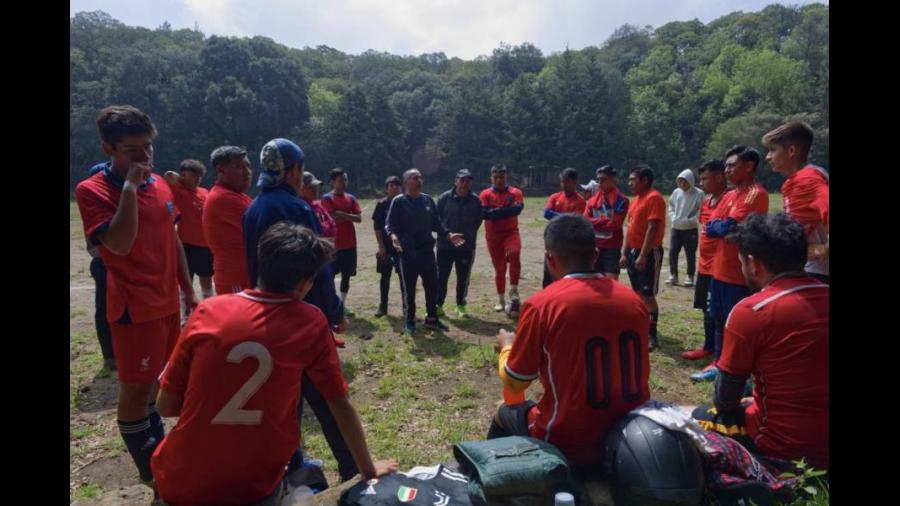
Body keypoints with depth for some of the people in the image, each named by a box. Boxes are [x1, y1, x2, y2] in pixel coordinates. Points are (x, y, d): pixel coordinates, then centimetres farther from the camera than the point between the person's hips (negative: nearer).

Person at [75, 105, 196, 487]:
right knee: (136, 388, 3)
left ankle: (159, 452, 36)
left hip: (167, 302, 7)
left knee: (155, 380, 20)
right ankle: (149, 469, 20)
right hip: (134, 307, -7)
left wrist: (188, 291, 14)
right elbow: (120, 245, -28)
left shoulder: (160, 186, 6)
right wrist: (130, 185, -26)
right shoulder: (92, 190, -13)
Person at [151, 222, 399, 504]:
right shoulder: (312, 325, -10)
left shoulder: (208, 312, -8)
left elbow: (166, 406, -1)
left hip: (181, 483, 1)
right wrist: (368, 470, 11)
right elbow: (341, 406, -3)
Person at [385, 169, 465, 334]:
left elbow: (436, 223, 16)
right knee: (409, 288, 5)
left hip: (427, 250, 5)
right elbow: (390, 224, -8)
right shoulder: (398, 201, -5)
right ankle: (410, 321, 19)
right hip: (407, 252, -4)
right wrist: (393, 236, -28)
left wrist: (449, 235, 6)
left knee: (432, 285, 8)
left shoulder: (428, 199, 10)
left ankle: (432, 318, 23)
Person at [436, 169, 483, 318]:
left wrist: (468, 234, 5)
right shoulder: (445, 198, -4)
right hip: (445, 245, -1)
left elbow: (478, 221, 9)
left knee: (463, 278, 10)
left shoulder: (476, 201, -1)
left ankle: (460, 306, 24)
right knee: (441, 277, 3)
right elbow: (436, 217, 3)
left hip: (466, 247, 1)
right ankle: (438, 306, 14)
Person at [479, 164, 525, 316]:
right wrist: (507, 210, -14)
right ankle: (501, 300, 21)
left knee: (514, 254, -30)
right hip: (493, 235, 1)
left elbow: (518, 208, -16)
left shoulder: (515, 192, 3)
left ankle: (514, 291, -18)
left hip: (511, 232, -1)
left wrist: (496, 212, -15)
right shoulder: (485, 194, 2)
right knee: (499, 267, 6)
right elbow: (484, 213, -14)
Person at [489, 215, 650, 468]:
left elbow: (514, 381, -5)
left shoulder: (541, 304, -16)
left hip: (569, 443, -5)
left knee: (504, 415, 22)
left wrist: (507, 347, 15)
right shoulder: (634, 299, -2)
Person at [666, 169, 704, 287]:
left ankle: (690, 277, 15)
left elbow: (701, 211, -10)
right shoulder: (676, 192, 3)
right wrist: (673, 218, -2)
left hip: (690, 230, -4)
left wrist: (690, 221, -18)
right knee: (672, 252, 5)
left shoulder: (699, 194, -10)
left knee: (690, 254, 4)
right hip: (676, 228, 4)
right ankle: (673, 275, 16)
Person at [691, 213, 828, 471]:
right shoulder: (823, 297, -3)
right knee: (750, 405, 28)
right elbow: (806, 375, 11)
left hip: (785, 448, -6)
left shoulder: (751, 311, -20)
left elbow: (724, 398, -10)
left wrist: (739, 403, 12)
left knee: (702, 417, 17)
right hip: (823, 444, 6)